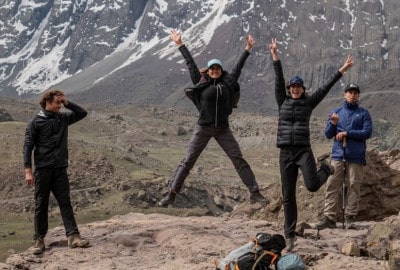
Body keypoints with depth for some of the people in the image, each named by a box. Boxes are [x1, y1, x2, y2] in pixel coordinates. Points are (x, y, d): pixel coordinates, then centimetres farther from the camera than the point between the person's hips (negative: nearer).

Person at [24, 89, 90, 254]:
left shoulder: (63, 118, 11)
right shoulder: (36, 122, -3)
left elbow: (82, 113, 17)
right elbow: (28, 147, -5)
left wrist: (67, 103, 3)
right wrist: (28, 171, -13)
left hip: (60, 169, 4)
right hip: (43, 169, -4)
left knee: (65, 203, -1)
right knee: (41, 205, 3)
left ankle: (73, 236, -5)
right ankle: (39, 240, 11)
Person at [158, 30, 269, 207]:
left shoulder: (228, 83, 3)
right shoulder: (201, 83, 0)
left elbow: (238, 66, 14)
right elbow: (190, 63, 5)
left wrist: (247, 49, 20)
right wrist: (180, 45, 10)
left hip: (223, 129, 2)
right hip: (203, 129, -2)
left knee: (239, 159, 0)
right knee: (188, 161, -1)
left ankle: (255, 193, 5)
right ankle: (171, 194, 3)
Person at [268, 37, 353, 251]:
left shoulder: (308, 102, 6)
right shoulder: (282, 101, 9)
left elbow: (325, 87, 3)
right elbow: (279, 79, 3)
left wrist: (341, 71, 0)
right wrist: (275, 56, -3)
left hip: (304, 151, -1)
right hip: (285, 153, 2)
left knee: (312, 185, -20)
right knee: (288, 195, 2)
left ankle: (324, 168, 17)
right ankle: (290, 235, 12)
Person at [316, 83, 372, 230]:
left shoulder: (363, 113, 9)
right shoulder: (336, 112, 14)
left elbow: (367, 133, -4)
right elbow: (328, 135, 10)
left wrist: (347, 133, -10)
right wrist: (333, 123, -10)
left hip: (356, 156, -1)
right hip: (338, 154, 2)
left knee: (353, 186, -3)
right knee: (332, 186, -5)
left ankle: (350, 218, 1)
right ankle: (329, 218, -5)